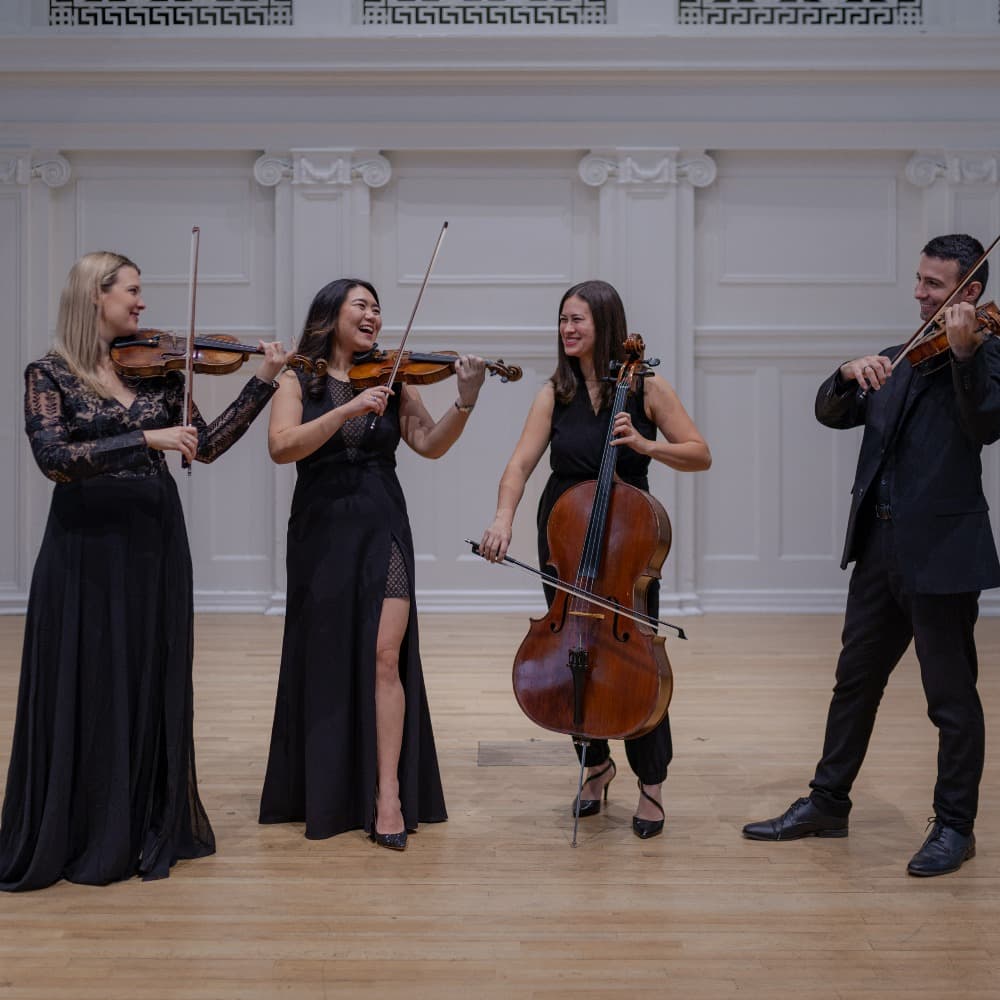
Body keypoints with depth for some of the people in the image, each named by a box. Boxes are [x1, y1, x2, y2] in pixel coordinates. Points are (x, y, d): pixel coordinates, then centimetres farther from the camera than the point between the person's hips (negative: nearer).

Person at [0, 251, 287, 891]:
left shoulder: (157, 369, 8)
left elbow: (206, 447, 5)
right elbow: (54, 458, -18)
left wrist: (263, 383, -2)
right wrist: (145, 438, -25)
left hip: (155, 543, 4)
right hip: (86, 547, -4)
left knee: (154, 686, 9)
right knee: (84, 691, 1)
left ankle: (150, 827, 21)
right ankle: (74, 836, 13)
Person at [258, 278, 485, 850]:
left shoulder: (391, 380, 7)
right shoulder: (300, 381, 2)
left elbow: (430, 444, -1)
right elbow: (281, 446, -15)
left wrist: (466, 401, -17)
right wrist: (350, 409, -24)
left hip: (382, 529, 1)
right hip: (321, 531, -1)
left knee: (384, 656, -9)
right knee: (325, 661, 7)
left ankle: (388, 796, -6)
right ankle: (325, 793, 22)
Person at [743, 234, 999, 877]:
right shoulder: (898, 360, 16)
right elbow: (832, 414, 9)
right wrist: (850, 373, -10)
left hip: (942, 551, -7)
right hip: (880, 546, 7)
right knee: (855, 679, 15)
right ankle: (828, 804, 27)